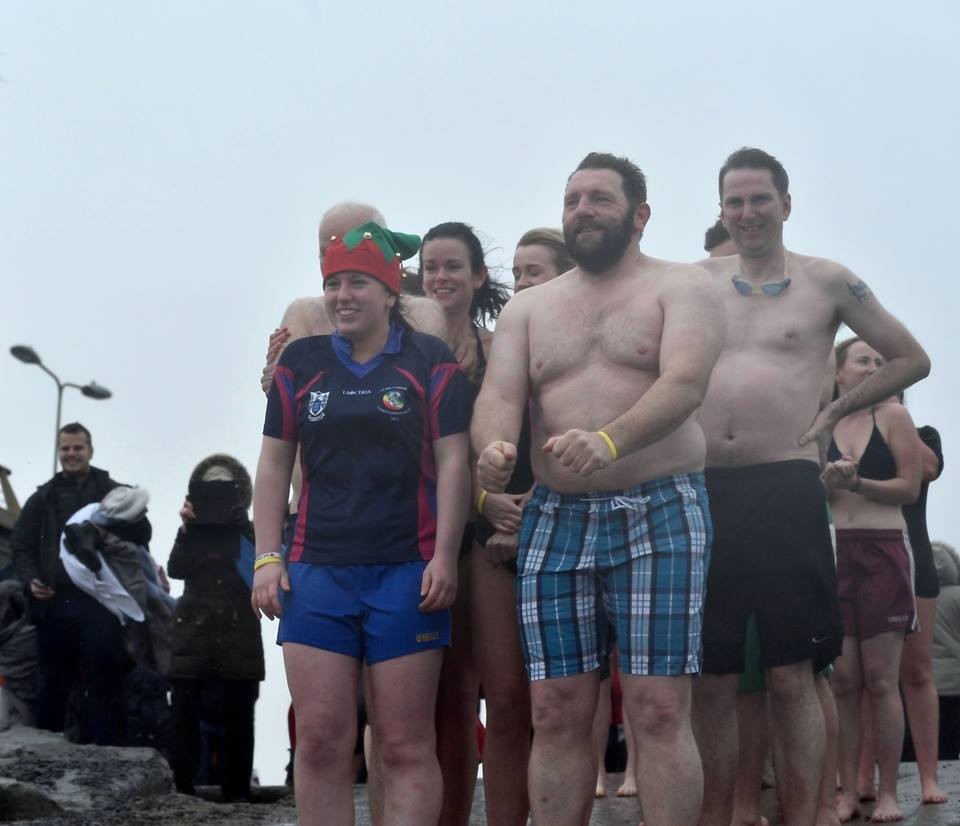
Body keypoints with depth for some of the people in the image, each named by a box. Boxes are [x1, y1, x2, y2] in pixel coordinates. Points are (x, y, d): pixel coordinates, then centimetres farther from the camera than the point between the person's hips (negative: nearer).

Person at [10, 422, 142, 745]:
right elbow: (21, 545, 14)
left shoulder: (115, 494, 8)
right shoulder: (43, 498, 16)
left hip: (100, 604, -3)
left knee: (104, 687, -1)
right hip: (54, 605, 3)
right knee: (52, 686, 9)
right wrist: (30, 580, -3)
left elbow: (141, 535, 0)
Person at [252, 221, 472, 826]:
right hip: (316, 571, 3)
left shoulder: (431, 361, 3)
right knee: (320, 739, 0)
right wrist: (268, 558, 4)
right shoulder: (302, 361, 12)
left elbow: (452, 463, 0)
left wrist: (445, 557, -9)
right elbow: (274, 464, 12)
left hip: (407, 572, -3)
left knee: (406, 745, -1)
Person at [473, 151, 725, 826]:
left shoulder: (681, 286, 4)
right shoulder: (529, 308, 18)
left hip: (659, 514, -4)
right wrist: (494, 448, -21)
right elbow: (499, 397, 5)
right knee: (556, 714, 1)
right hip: (554, 520, 4)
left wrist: (608, 440, -33)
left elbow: (685, 381, -14)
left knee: (659, 710, -10)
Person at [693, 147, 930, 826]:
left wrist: (835, 412, 6)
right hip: (701, 491, 3)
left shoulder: (827, 282, 6)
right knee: (711, 680, 5)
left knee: (791, 679, -3)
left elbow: (912, 360, 14)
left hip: (785, 490, -2)